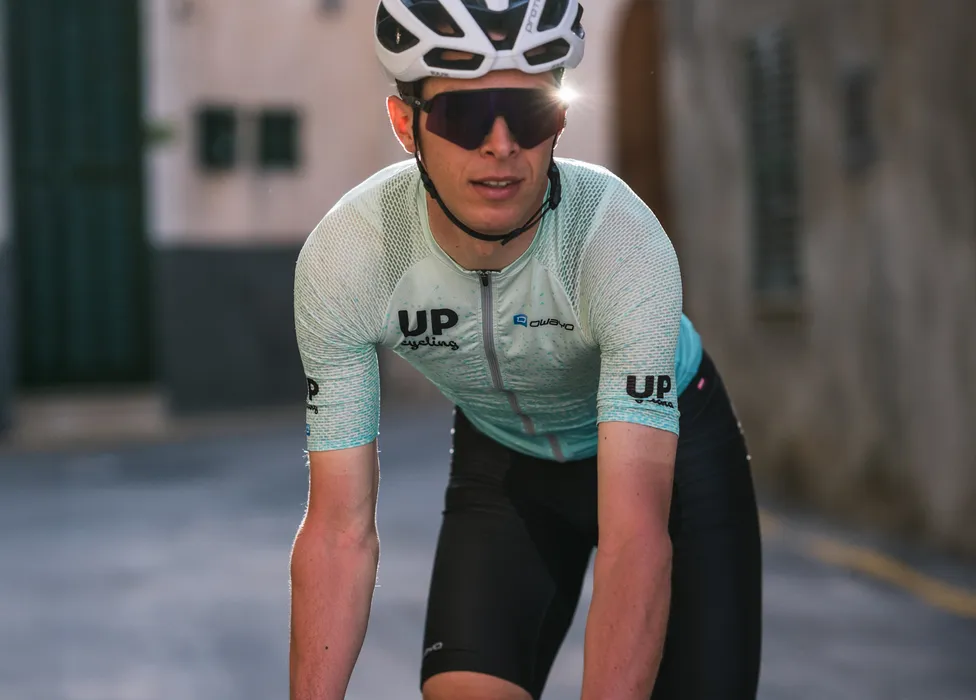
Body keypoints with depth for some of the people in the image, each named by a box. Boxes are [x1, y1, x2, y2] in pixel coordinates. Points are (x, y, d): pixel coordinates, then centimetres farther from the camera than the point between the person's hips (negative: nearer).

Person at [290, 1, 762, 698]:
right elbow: (340, 530, -25)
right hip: (503, 463, 1)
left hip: (669, 444, -1)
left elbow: (635, 535, -43)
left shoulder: (622, 239, -37)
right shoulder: (341, 256, -29)